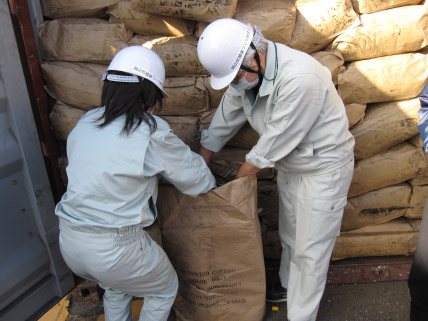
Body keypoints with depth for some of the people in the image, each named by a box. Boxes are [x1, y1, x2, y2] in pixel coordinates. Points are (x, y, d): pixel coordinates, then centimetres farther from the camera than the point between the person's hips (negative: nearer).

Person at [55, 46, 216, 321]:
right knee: (165, 289, 23)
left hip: (68, 240, 7)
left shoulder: (84, 124, 3)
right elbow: (196, 175, -4)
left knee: (116, 286, 36)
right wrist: (210, 185, 18)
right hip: (113, 247, -7)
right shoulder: (152, 133, -15)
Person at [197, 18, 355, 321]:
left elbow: (274, 143, -28)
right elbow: (222, 124, 2)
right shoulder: (244, 71, -9)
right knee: (289, 236, 24)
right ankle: (288, 286, 49)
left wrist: (237, 181, -13)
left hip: (324, 166, -7)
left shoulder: (300, 77, -35)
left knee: (310, 249, 5)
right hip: (290, 164, 8)